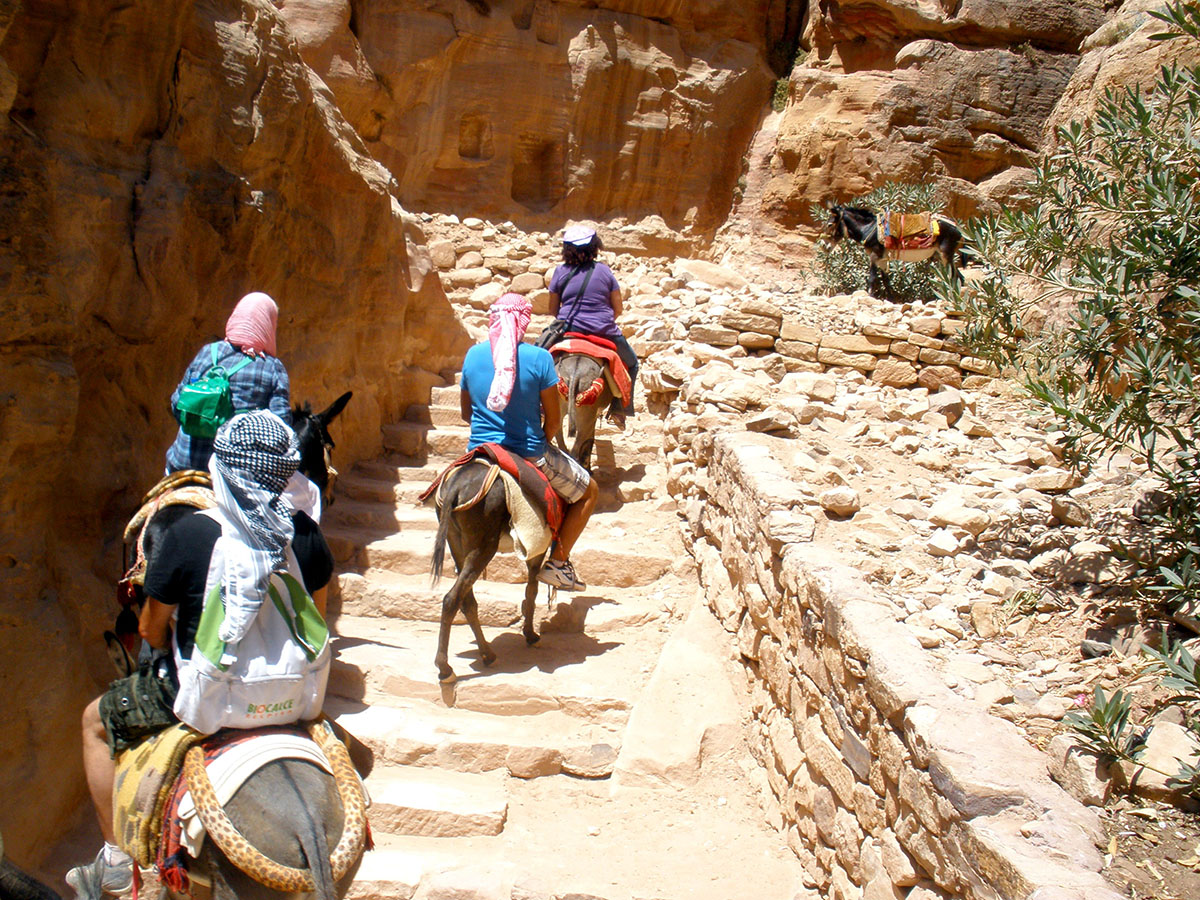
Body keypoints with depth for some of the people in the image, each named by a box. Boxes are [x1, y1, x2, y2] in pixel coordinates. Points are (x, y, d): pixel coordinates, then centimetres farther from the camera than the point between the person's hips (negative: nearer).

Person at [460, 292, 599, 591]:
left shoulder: (473, 355, 1)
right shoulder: (539, 357, -12)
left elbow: (466, 412, 11)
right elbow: (554, 420, -9)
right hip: (529, 453, -4)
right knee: (589, 492, 17)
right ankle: (557, 563, 12)